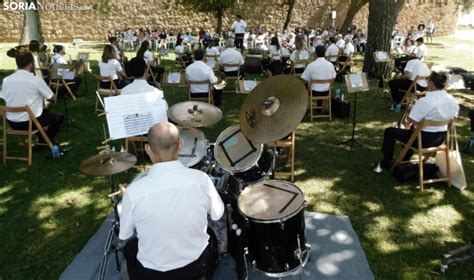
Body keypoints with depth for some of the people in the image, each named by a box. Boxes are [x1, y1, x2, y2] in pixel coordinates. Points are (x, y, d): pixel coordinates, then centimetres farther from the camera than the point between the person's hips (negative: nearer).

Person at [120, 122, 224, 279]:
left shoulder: (135, 191, -26)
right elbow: (217, 214, -3)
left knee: (130, 247, 31)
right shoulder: (201, 179, -21)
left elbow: (124, 235, -8)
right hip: (197, 265, 1)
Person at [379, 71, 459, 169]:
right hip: (441, 138, 8)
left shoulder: (424, 101, -26)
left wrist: (408, 112, -4)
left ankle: (387, 162, 21)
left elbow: (413, 121, -24)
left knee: (389, 131, 10)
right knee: (409, 132, 36)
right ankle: (404, 160, 46)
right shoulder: (453, 100, -3)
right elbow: (453, 117, 12)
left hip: (424, 140, -7)